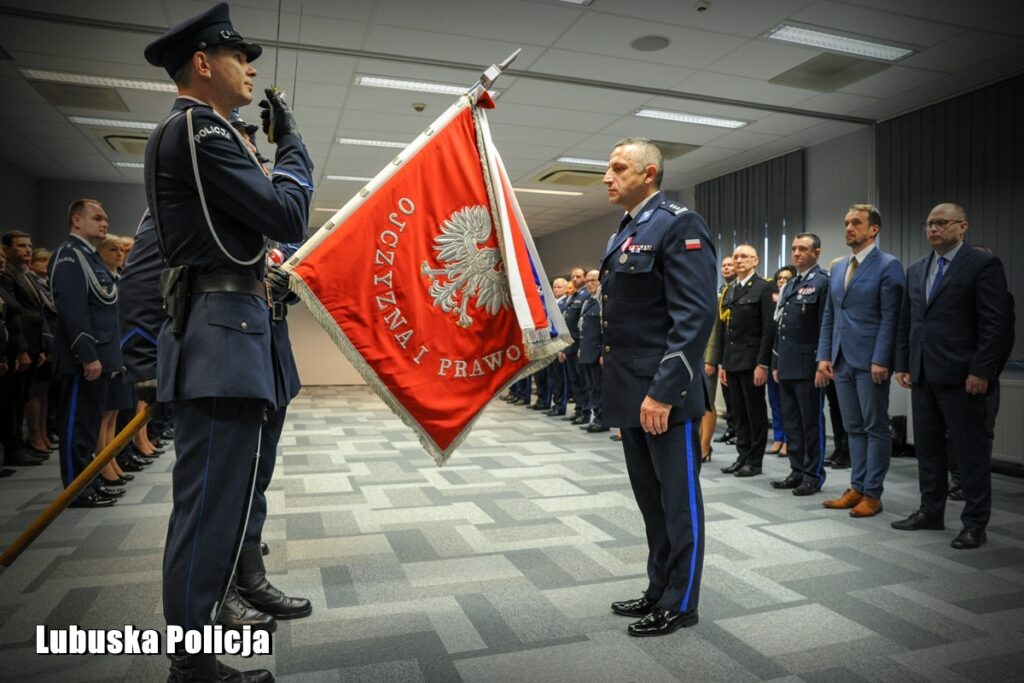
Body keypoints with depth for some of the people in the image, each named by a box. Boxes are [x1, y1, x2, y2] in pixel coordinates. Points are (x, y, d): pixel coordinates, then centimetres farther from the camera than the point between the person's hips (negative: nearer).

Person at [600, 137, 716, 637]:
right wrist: (614, 379, 16)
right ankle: (659, 589, 33)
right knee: (650, 498, 18)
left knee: (678, 499, 6)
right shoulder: (623, 235, 16)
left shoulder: (679, 225, -11)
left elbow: (696, 315, -20)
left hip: (665, 394, -9)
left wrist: (664, 391, -23)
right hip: (630, 393, 9)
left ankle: (680, 603, 21)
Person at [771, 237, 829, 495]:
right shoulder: (789, 285, 17)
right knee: (790, 422, 12)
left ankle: (813, 476, 12)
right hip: (787, 366, 8)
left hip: (808, 366, -8)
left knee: (811, 422, 2)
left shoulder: (822, 282, -7)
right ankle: (797, 471, 22)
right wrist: (776, 363, 16)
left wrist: (822, 363, -16)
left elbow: (826, 326, -13)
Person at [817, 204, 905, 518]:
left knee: (875, 428, 3)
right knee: (853, 428, 12)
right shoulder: (838, 268, 15)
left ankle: (872, 494, 11)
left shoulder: (888, 266, -5)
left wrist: (881, 360, -17)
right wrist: (824, 356, 8)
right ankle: (856, 488, 21)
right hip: (842, 360, 7)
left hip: (870, 361, -7)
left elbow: (890, 317, -12)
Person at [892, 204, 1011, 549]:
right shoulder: (916, 269, 15)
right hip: (922, 375, 6)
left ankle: (975, 523, 13)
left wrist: (981, 371, -15)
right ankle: (931, 511, 25)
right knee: (927, 448, 13)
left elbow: (995, 324, -11)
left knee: (970, 452, 2)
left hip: (960, 376, -6)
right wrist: (902, 364, 11)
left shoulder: (983, 264, -5)